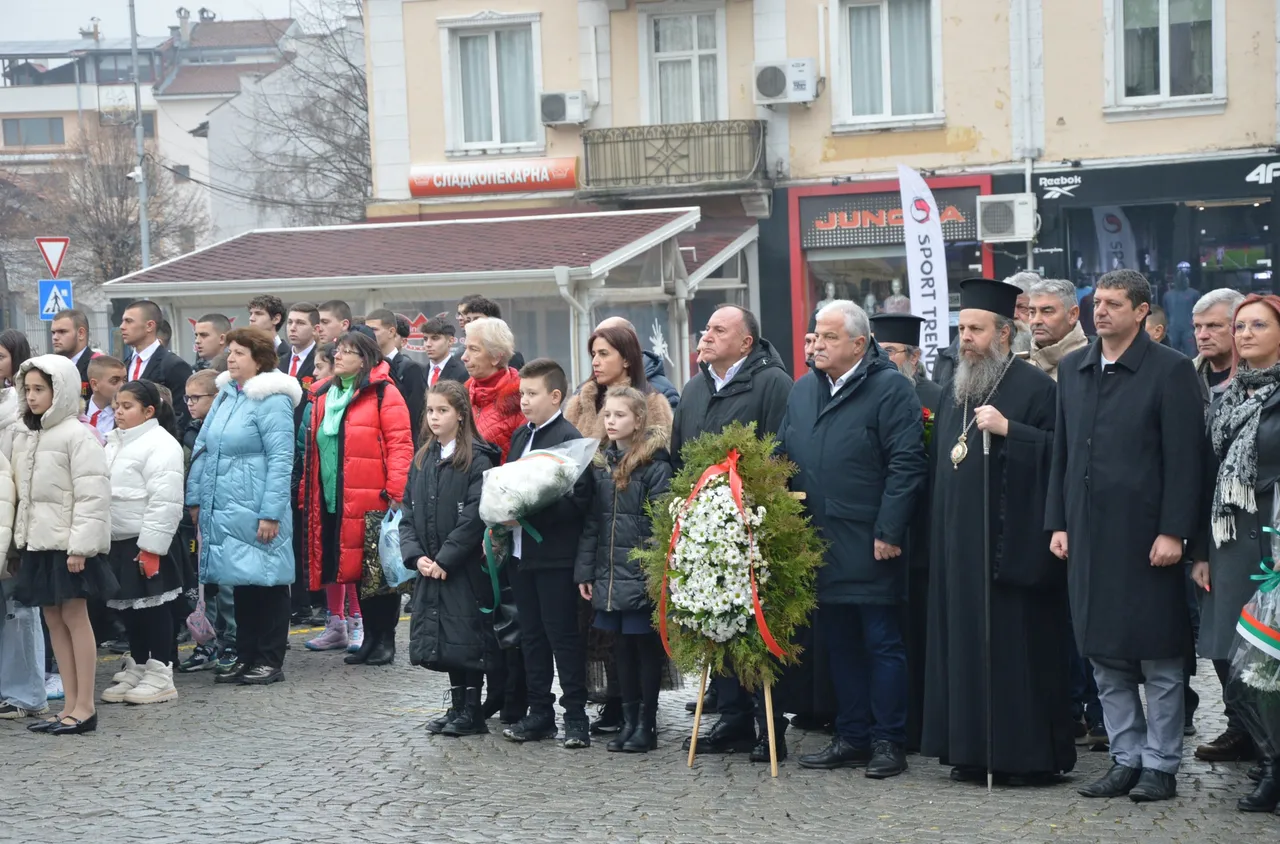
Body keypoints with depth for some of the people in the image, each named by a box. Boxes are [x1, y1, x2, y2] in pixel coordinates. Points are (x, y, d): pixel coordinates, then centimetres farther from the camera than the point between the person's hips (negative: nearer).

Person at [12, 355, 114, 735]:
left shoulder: (76, 434, -11)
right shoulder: (26, 439, 13)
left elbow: (92, 494, -16)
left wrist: (80, 545, -20)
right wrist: (22, 537, 10)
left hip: (68, 544, -8)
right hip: (40, 543, 8)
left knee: (74, 617, -4)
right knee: (54, 620, 8)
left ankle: (84, 707, 0)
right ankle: (69, 706, 13)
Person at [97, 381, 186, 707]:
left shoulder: (160, 444, -13)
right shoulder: (114, 443, 15)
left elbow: (165, 502, -19)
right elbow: (103, 490, 22)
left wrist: (151, 546, -22)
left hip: (146, 542, -9)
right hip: (117, 542, 9)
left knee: (153, 606, -2)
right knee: (129, 607, 13)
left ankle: (160, 676, 4)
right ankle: (136, 672, 22)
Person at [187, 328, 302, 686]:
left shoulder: (272, 401, -11)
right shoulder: (225, 395, 13)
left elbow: (280, 459, -15)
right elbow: (202, 448, 17)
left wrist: (270, 513, -19)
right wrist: (196, 498, 12)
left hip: (256, 513, -8)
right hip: (222, 509, 8)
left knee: (266, 584, 1)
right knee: (239, 583, 13)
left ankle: (270, 661, 9)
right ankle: (246, 657, 21)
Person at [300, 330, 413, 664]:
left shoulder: (382, 393, -5)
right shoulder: (324, 395, 16)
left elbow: (400, 444, -11)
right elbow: (314, 447, 21)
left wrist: (395, 492, -18)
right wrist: (308, 492, 17)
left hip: (372, 499, -6)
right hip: (331, 498, 7)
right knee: (356, 569, 9)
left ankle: (384, 639, 6)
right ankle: (370, 637, 16)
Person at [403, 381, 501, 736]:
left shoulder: (477, 460, -9)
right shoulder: (422, 459, 11)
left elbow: (475, 517, -15)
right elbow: (408, 513, 10)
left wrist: (445, 559, -15)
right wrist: (416, 556, -5)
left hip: (465, 569, -6)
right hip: (429, 570, 6)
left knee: (466, 638, -3)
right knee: (443, 640, 10)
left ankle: (472, 711, 6)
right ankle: (457, 706, 20)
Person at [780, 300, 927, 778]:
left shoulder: (890, 389, -7)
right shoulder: (802, 391, 15)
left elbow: (907, 464, -12)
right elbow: (783, 459, 19)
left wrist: (889, 532, -16)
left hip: (869, 546, -7)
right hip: (819, 544, 7)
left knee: (882, 643, -1)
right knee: (838, 644, 11)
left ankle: (888, 742, 5)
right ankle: (852, 738, 18)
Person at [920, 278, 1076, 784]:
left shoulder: (1034, 386, -6)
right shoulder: (955, 389, 17)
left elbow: (1060, 452, -15)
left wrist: (1007, 430, -23)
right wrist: (942, 530, 19)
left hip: (1013, 542, -7)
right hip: (961, 543, 7)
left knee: (1017, 643, -5)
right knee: (967, 642, 7)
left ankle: (1033, 754, 2)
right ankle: (973, 750, 13)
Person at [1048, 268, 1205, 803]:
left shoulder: (1170, 371, -6)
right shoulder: (1072, 369, 11)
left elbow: (1184, 458, -9)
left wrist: (1173, 532, -14)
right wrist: (1058, 522, 8)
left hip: (1145, 534, -5)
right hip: (1089, 533, 6)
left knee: (1158, 658, 2)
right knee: (1104, 657, 9)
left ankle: (1161, 765, 10)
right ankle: (1126, 758, 19)